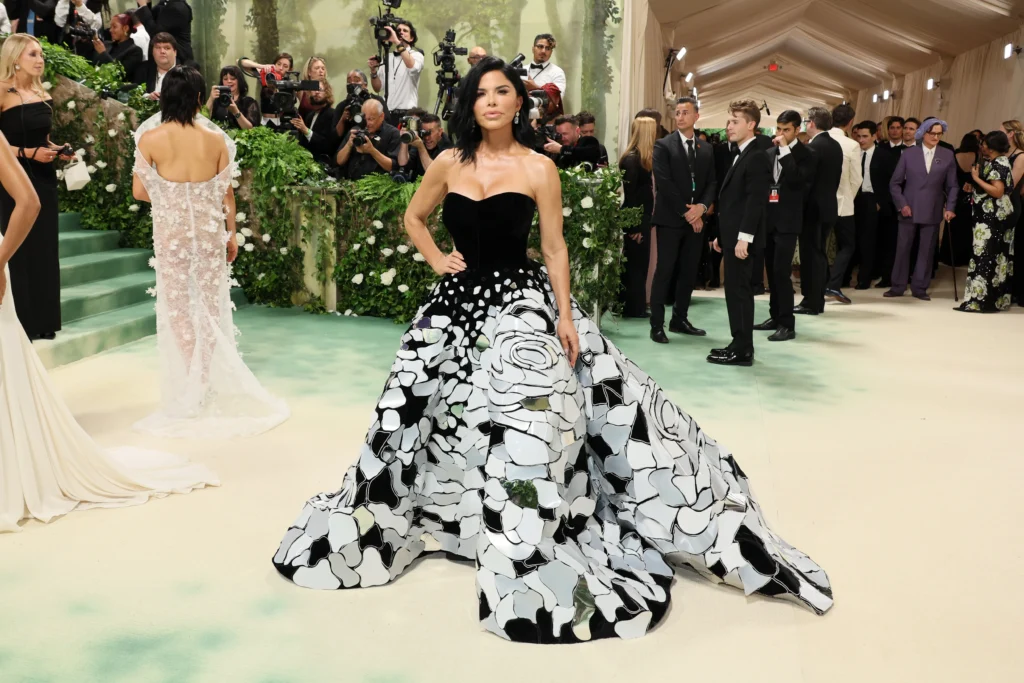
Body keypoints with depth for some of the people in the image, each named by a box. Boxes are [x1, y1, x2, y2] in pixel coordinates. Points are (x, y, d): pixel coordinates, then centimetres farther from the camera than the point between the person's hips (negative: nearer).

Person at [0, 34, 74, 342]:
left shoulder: (42, 94, 11)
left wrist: (55, 150, 4)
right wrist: (29, 153, -20)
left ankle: (43, 320, 17)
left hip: (43, 178, 7)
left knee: (44, 247, 9)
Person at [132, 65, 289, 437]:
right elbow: (226, 192, -1)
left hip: (171, 232, -1)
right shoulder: (216, 138, -7)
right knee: (211, 306, 13)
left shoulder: (150, 138, -11)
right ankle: (209, 382, 18)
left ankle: (193, 386, 13)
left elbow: (140, 192, -6)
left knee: (178, 306, 10)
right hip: (210, 231, 1)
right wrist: (232, 234, 10)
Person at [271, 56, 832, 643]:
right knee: (426, 415, 9)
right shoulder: (449, 165, 5)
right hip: (458, 301, 4)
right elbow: (414, 218, 21)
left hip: (521, 301, -4)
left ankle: (531, 551, 0)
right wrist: (437, 261, 5)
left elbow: (555, 249, -3)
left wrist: (565, 315, -11)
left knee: (525, 423, -13)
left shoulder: (539, 168, -3)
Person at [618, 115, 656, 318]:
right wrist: (634, 227, -18)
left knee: (639, 263, 12)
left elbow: (644, 190, 11)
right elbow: (629, 194, -17)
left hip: (642, 217, 9)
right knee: (635, 263, -1)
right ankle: (632, 308, 7)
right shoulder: (632, 159, -15)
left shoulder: (643, 157, 12)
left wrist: (644, 221, 7)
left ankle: (635, 306, 19)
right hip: (636, 219, -9)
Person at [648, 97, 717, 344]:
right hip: (670, 218, -5)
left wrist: (701, 207, -9)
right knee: (664, 271, -6)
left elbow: (712, 183, 10)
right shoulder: (663, 145, -2)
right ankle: (657, 325, -2)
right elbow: (663, 183, -11)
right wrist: (685, 212, -13)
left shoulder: (706, 149, 14)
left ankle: (679, 319, 18)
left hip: (696, 219, 5)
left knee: (689, 272, 8)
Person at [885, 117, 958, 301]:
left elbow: (952, 185, 6)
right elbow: (895, 183, 2)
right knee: (903, 248, 2)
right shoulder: (908, 153, 3)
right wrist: (902, 204, -8)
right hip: (909, 210, -1)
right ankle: (898, 286, 11)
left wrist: (950, 208, -4)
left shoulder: (947, 155, 5)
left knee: (926, 250, 4)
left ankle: (920, 287, 11)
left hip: (932, 212, 1)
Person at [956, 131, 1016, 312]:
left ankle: (980, 300, -8)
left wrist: (977, 178, -16)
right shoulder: (999, 162, 15)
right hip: (996, 216, 10)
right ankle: (998, 299, 17)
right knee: (997, 256, 11)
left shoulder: (997, 164, -14)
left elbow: (998, 191, -22)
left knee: (985, 256, -9)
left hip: (992, 217, -10)